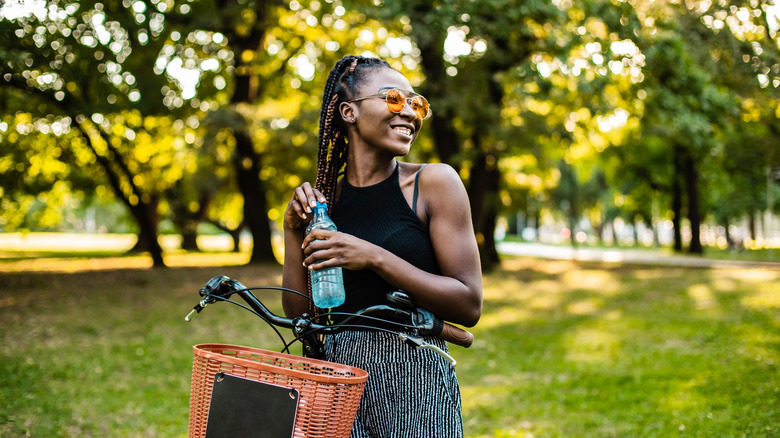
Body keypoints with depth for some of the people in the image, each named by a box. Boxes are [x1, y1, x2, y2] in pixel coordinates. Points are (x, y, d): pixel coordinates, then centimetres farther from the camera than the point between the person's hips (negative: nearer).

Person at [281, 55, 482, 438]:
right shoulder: (322, 198, 6)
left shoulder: (434, 183, -5)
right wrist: (294, 231, -5)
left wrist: (374, 258, -19)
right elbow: (299, 313, 6)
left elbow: (469, 306, -11)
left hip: (414, 381, -2)